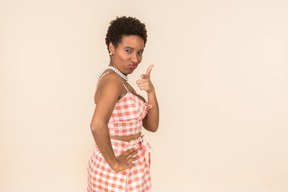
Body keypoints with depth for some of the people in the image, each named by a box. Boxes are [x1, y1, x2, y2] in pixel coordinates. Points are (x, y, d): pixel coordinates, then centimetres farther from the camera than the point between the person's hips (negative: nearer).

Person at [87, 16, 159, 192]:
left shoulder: (119, 80, 7)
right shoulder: (113, 80, -20)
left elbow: (152, 126, 3)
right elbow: (97, 126, -37)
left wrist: (151, 91, -10)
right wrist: (115, 163, -24)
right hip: (119, 175, -8)